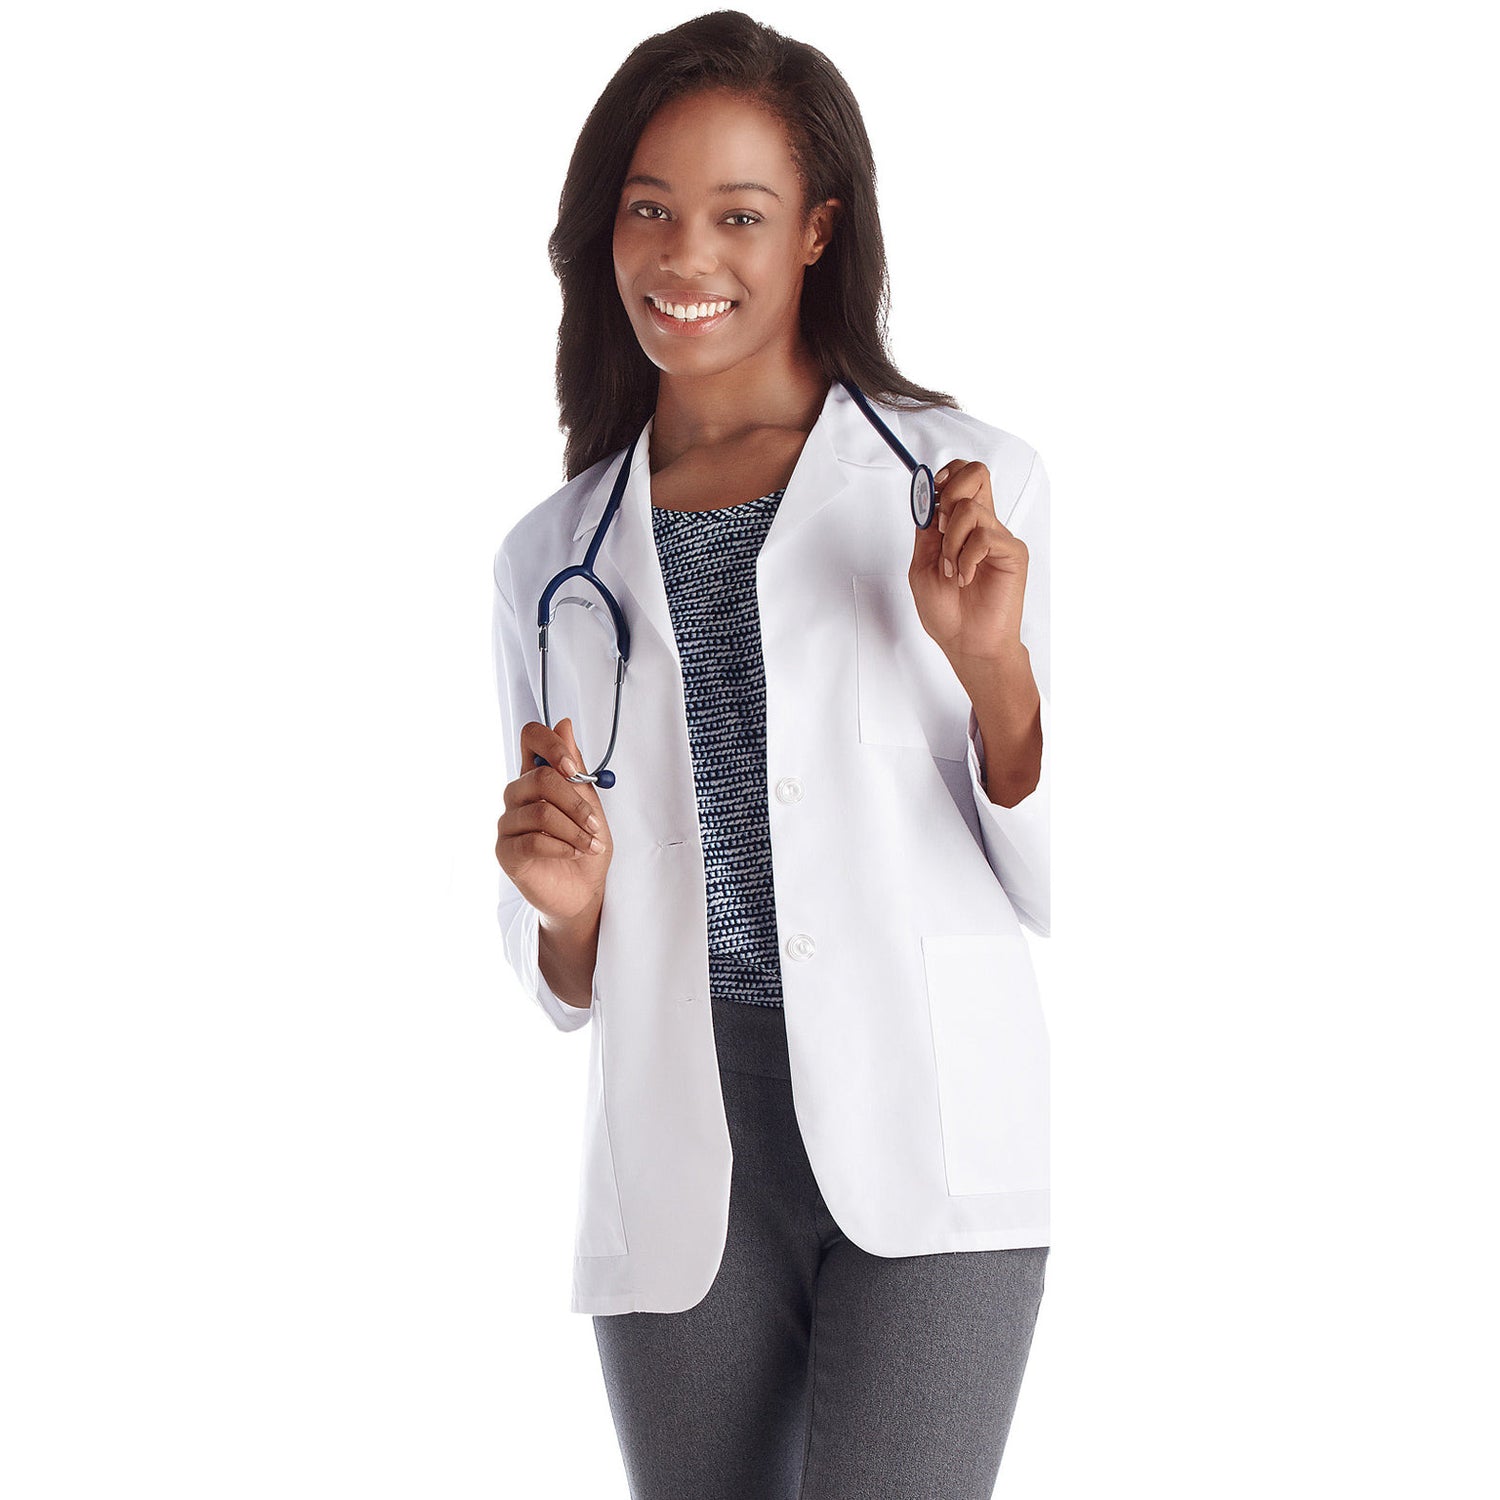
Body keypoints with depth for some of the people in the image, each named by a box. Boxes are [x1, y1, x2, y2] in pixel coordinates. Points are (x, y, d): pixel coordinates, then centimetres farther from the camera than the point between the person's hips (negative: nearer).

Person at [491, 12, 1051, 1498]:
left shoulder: (970, 483, 1)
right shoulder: (552, 557, 11)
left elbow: (1058, 895, 3)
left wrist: (994, 666, -13)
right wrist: (564, 907, -5)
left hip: (929, 1147, -3)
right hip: (683, 1175, 3)